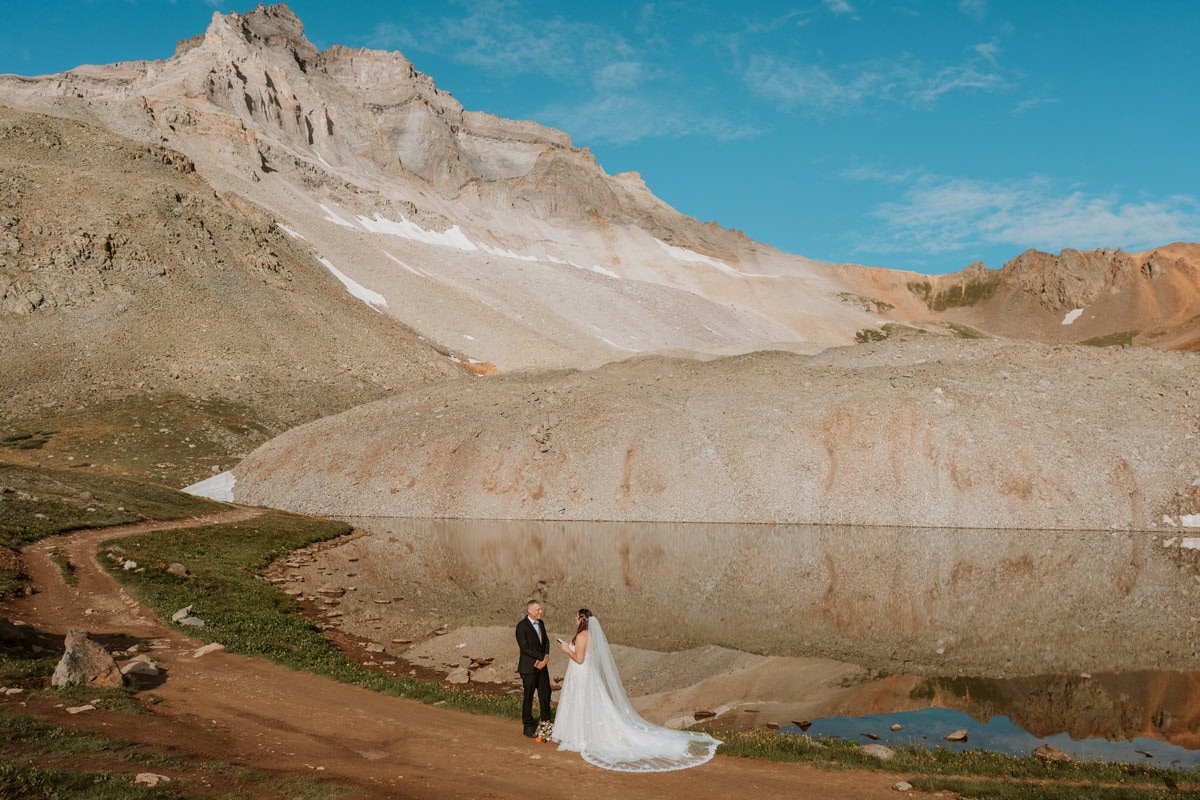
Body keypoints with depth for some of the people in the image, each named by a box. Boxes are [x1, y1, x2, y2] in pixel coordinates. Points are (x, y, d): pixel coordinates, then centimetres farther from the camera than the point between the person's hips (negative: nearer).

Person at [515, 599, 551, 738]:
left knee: (545, 694, 11)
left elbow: (546, 641, 10)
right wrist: (542, 657, -17)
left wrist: (546, 656, -8)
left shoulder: (541, 623, 9)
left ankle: (545, 722, 24)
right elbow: (525, 647, -19)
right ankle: (528, 726, 14)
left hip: (542, 665, 7)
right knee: (528, 696, 4)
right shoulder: (522, 626, -15)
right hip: (529, 667, -7)